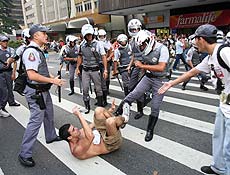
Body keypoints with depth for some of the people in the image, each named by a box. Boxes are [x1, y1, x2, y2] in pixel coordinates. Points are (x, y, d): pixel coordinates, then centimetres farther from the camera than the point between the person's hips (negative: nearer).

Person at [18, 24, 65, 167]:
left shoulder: (38, 50, 11)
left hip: (43, 90, 11)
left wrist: (52, 78, 9)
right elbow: (32, 75, -29)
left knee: (49, 115, 24)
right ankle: (25, 154, 7)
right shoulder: (31, 51, -20)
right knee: (36, 121, -7)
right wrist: (52, 80, -23)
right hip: (36, 92, -11)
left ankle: (51, 136, 46)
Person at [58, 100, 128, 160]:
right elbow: (90, 136, -44)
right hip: (110, 145, -8)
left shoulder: (78, 134, -2)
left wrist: (110, 110, 4)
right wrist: (79, 115, -41)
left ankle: (117, 120, 6)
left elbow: (91, 126, 5)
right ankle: (123, 119, -5)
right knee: (110, 121, -39)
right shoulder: (77, 150, -26)